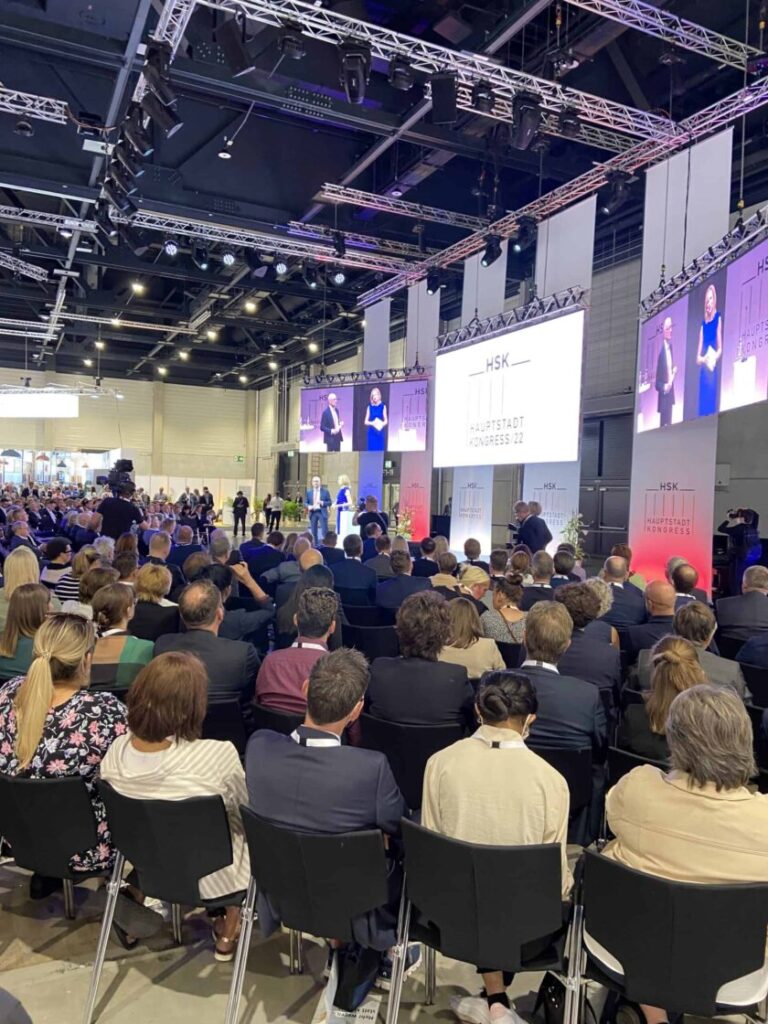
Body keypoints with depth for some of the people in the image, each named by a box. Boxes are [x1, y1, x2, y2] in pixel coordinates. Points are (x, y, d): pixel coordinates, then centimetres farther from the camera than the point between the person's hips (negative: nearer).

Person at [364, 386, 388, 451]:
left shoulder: (383, 406, 3)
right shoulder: (370, 407, 7)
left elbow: (386, 421, 3)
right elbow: (366, 422, 6)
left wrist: (380, 424, -18)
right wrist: (372, 423, -15)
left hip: (380, 433, -1)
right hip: (371, 433, 1)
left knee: (380, 450, -4)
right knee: (371, 450, -2)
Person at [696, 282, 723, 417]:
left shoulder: (718, 318, 2)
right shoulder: (703, 323, 14)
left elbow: (720, 348, -2)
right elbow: (697, 357, 11)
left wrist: (713, 358, -20)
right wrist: (702, 359, -10)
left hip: (713, 368, -5)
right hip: (703, 370, 5)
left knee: (711, 400, -7)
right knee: (702, 401, 3)